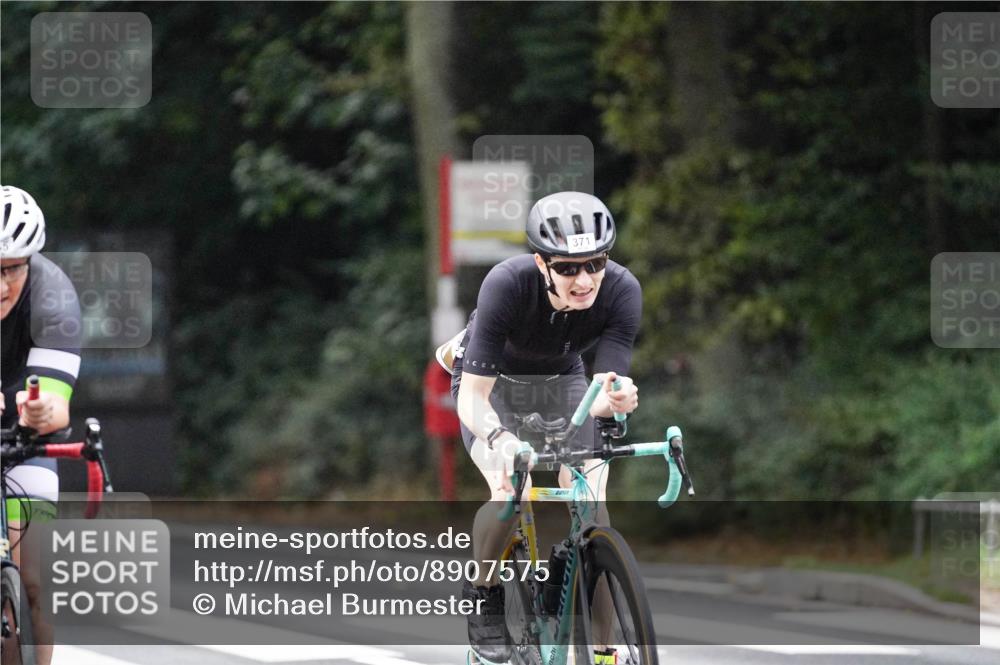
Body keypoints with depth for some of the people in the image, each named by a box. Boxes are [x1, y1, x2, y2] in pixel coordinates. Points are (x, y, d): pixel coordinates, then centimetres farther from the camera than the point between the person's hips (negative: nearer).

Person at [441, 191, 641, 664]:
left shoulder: (621, 291, -30)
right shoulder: (508, 284, -37)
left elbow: (606, 392, -32)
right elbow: (473, 396, -38)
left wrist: (614, 398, -57)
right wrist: (500, 439, -58)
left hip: (560, 382, 3)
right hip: (494, 381, -3)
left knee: (591, 506, -16)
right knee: (511, 492, -28)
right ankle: (484, 597, 0)